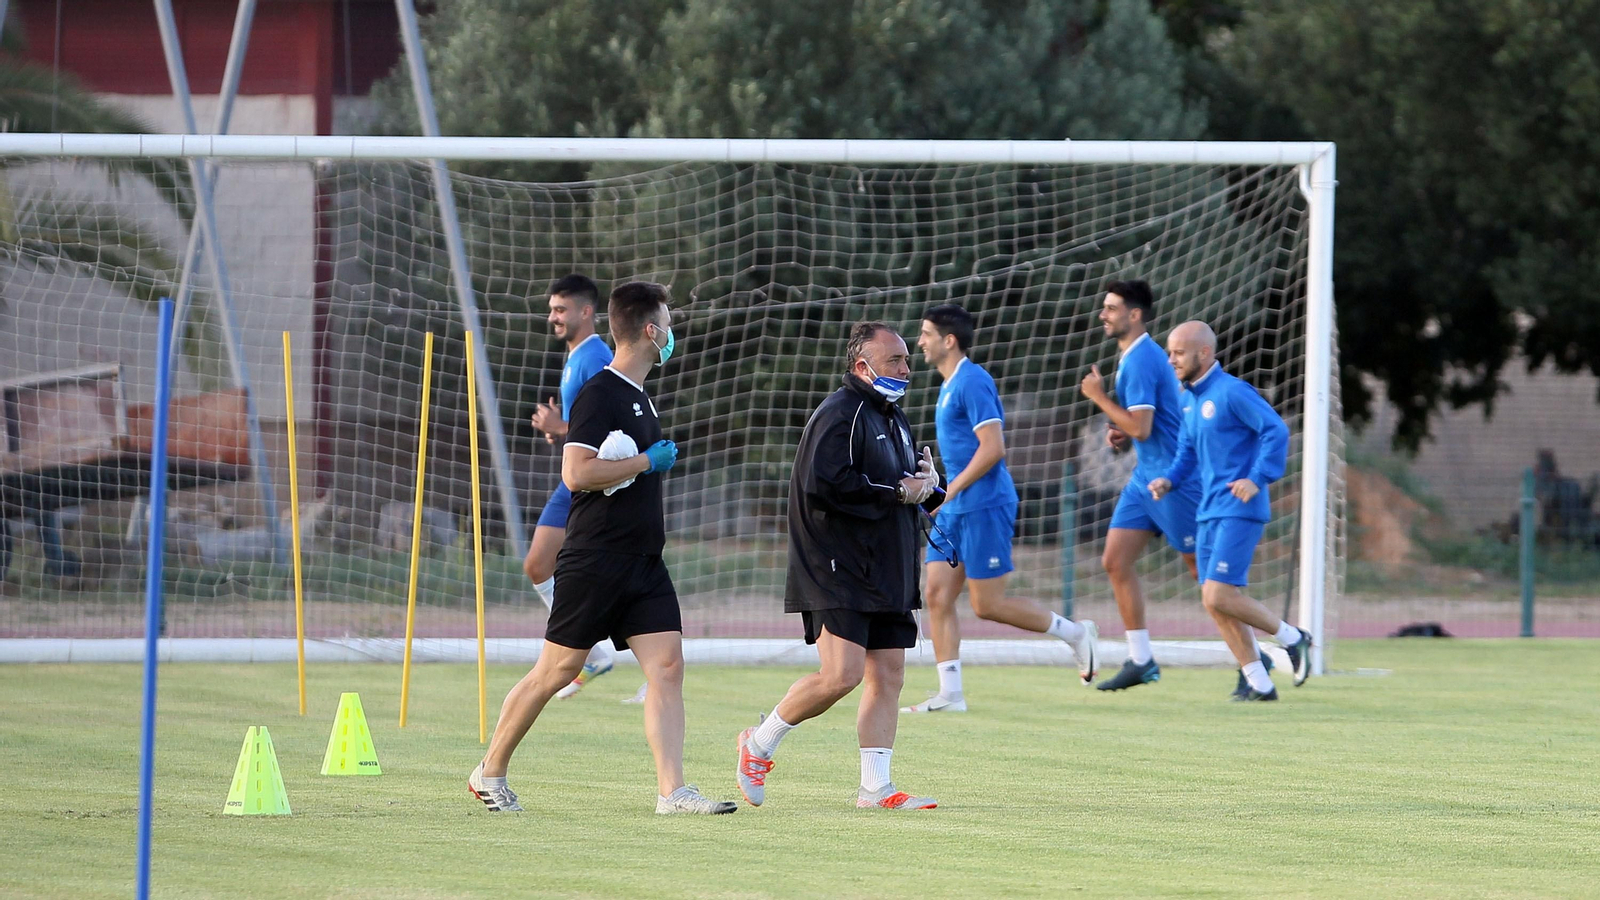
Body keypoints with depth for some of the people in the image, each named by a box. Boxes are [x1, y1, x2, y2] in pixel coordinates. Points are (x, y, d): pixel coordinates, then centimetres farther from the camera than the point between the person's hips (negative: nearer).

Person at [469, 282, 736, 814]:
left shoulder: (637, 396, 16)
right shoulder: (600, 394, -13)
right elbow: (576, 472, -23)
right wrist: (649, 461, -16)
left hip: (643, 564, 8)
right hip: (594, 563, -8)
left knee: (667, 665, -5)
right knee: (557, 670, -1)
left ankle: (671, 790, -10)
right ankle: (490, 774, 13)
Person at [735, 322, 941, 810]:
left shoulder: (891, 417, 21)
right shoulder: (840, 414, -11)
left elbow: (910, 490, 31)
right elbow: (825, 483, -25)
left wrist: (925, 482, 6)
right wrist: (898, 492, -17)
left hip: (889, 576, 9)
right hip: (839, 573, -9)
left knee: (887, 676, 2)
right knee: (842, 674, -16)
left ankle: (875, 787, 4)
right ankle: (759, 745, 3)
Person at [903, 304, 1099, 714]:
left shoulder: (972, 382, -15)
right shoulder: (951, 385, 16)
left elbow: (993, 448, -22)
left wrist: (949, 491, -20)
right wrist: (946, 495, 20)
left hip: (984, 506, -10)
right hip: (955, 510, 10)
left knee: (988, 604, -7)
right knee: (938, 595, 2)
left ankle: (1075, 633, 9)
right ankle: (950, 694, 1)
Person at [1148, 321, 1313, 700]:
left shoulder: (1232, 392, -13)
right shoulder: (1189, 399, 14)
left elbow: (1276, 430, -18)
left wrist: (1258, 478, -26)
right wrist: (1169, 480, 7)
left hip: (1239, 510, -9)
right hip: (1209, 512, 9)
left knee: (1220, 597, -16)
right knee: (1215, 603, 4)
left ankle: (1291, 638, 5)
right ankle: (1260, 684, 10)